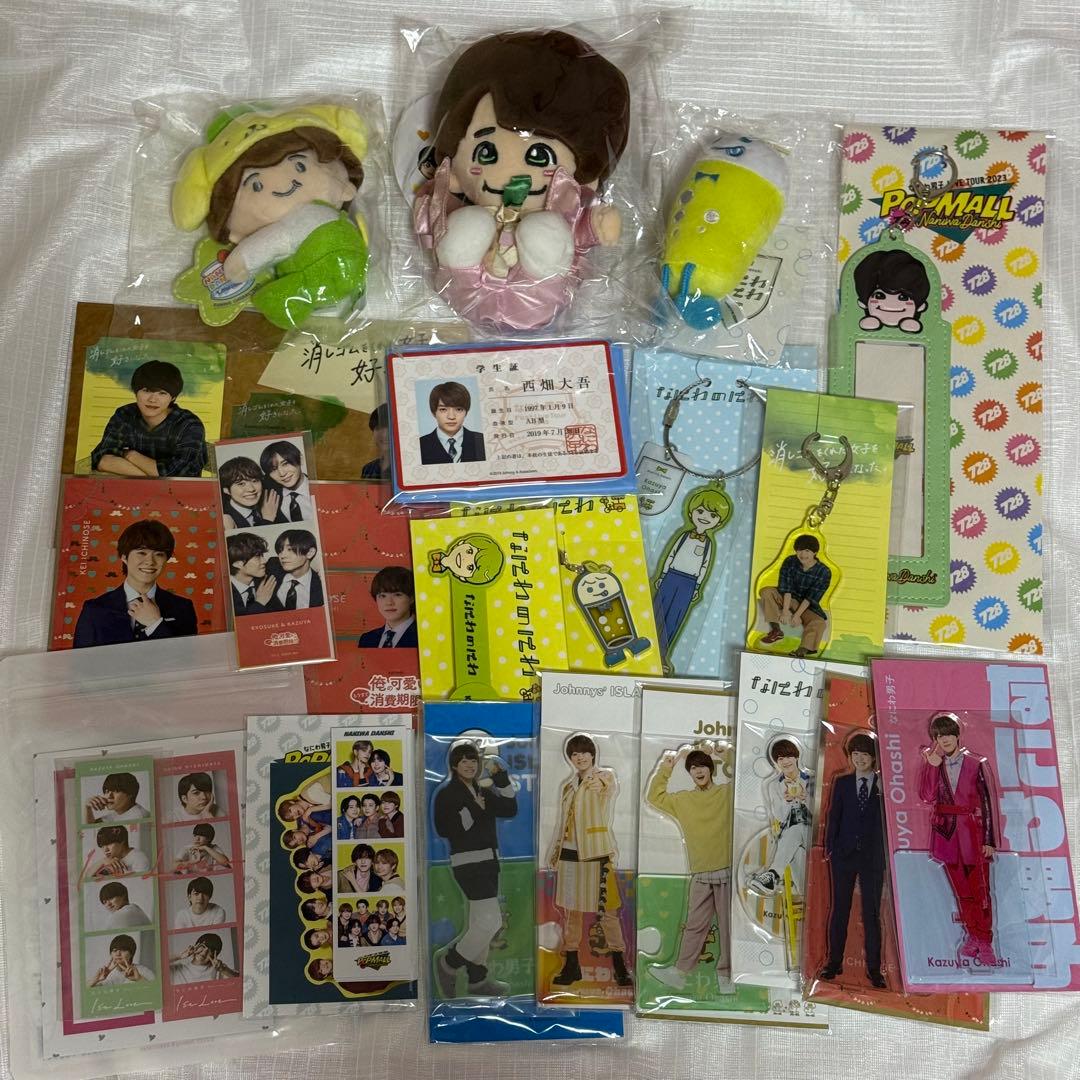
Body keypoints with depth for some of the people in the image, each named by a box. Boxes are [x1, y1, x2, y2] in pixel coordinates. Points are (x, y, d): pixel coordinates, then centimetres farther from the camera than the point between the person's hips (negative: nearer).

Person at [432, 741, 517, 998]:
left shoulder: (483, 790, 13)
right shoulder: (447, 792, -9)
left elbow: (509, 810, 1)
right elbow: (443, 829, -18)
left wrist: (501, 777, -7)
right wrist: (474, 810, -16)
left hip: (487, 861, 9)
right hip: (468, 862, -9)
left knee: (479, 923, 16)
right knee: (491, 922, -14)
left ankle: (477, 980, 26)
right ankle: (449, 962, 3)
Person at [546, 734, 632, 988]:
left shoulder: (606, 778, 2)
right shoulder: (566, 785, 16)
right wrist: (554, 853, 17)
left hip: (596, 853, -5)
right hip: (569, 854, 5)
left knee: (606, 911, -4)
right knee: (571, 911, 9)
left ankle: (620, 967, 4)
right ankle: (571, 966, 18)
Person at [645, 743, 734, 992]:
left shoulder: (728, 792, 2)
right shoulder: (682, 800, 10)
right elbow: (654, 796, 13)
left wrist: (721, 754, -8)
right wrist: (666, 767, 8)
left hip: (728, 871, -2)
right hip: (700, 875, 2)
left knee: (728, 924, 4)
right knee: (694, 925, 5)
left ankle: (725, 974, 14)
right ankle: (680, 971, 11)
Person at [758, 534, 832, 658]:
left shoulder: (824, 572, -16)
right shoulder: (790, 562, -10)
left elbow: (811, 597, -19)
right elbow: (786, 588, -16)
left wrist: (797, 615, -25)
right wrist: (785, 610, -26)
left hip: (807, 606, -2)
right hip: (786, 599, 2)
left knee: (819, 623, -31)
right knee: (766, 592, -24)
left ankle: (803, 649, -41)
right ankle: (776, 631, -18)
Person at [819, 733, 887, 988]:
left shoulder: (885, 785, 2)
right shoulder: (842, 782, 7)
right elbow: (833, 816, 6)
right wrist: (829, 847, 1)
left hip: (873, 856, -1)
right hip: (843, 853, 2)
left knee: (872, 913, 2)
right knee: (839, 910, 7)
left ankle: (874, 968, 9)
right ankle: (834, 962, 15)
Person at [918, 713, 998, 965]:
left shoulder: (976, 765, -1)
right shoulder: (932, 765, 6)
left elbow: (988, 802, 0)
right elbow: (927, 797, -8)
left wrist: (990, 840, -4)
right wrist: (932, 765, -15)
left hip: (972, 832, -2)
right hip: (946, 833, 2)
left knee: (980, 889, -2)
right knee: (961, 890, 8)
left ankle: (984, 942, 6)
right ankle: (974, 937, 19)